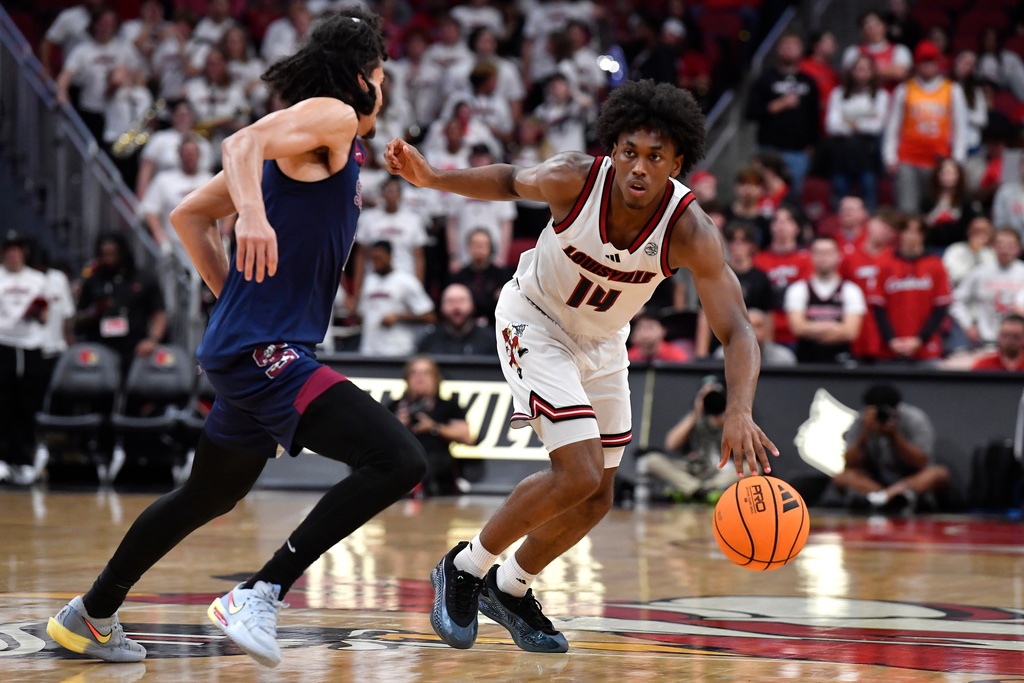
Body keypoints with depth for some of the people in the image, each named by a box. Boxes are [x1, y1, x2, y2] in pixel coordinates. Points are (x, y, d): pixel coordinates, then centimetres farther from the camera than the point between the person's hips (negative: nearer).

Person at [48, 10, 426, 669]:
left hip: (248, 346, 11)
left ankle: (90, 614, 40)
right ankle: (259, 595, -20)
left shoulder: (297, 145, 21)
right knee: (398, 459, -22)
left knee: (210, 496, 27)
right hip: (266, 351, -11)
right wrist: (253, 211, -43)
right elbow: (243, 142, -25)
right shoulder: (332, 116, -5)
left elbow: (190, 215, 23)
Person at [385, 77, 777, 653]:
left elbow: (737, 331, -33)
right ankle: (465, 569, 0)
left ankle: (511, 589, 34)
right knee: (579, 474, -19)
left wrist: (739, 412, -50)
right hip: (536, 321, -4)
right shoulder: (574, 179, -29)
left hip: (603, 342, 4)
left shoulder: (691, 232, -29)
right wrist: (431, 178, -21)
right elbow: (512, 182, -6)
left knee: (596, 499, 10)